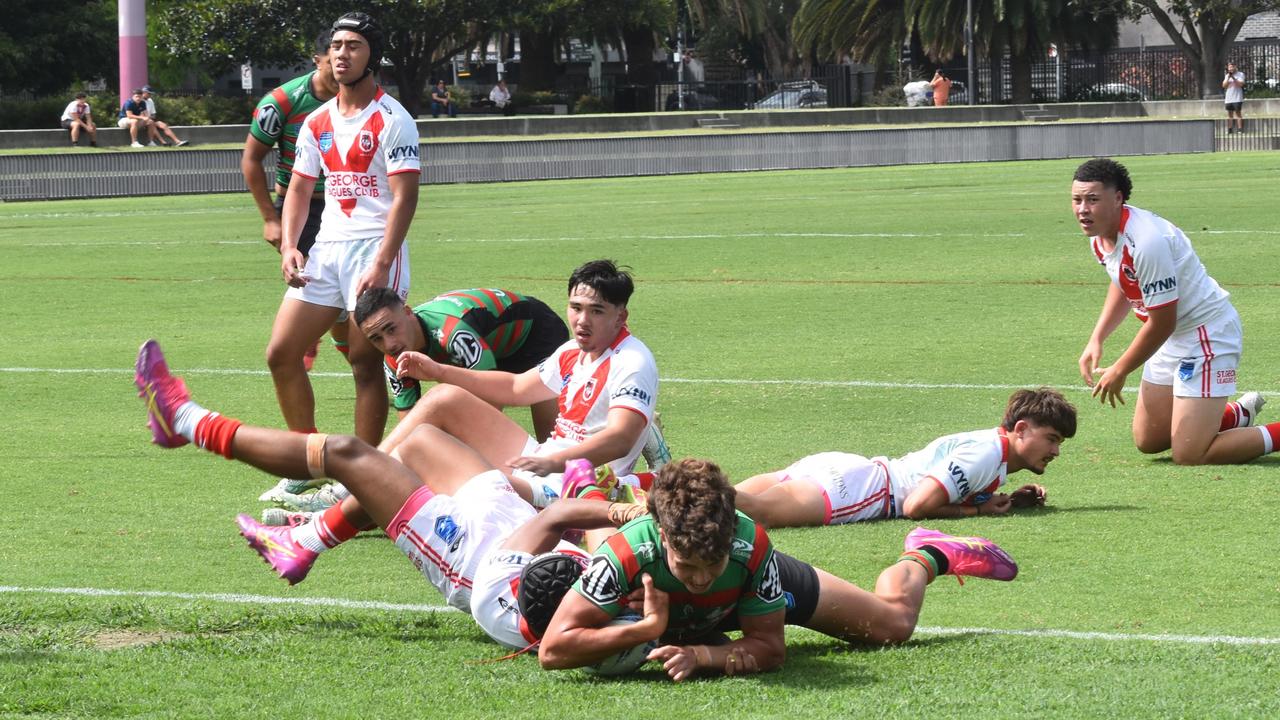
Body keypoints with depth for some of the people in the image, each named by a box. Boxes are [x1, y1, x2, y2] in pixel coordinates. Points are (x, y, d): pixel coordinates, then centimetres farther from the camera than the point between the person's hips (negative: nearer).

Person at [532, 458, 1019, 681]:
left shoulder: (750, 546, -44)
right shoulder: (629, 554, -48)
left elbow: (769, 647, -32)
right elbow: (553, 649, -47)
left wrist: (702, 655, -49)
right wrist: (648, 628, -54)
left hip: (752, 589, 0)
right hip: (661, 615, 0)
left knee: (894, 622, 12)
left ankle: (927, 556, 43)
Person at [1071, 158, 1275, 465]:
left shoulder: (1146, 241, -31)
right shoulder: (1099, 233, -1)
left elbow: (1162, 323, -25)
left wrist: (1119, 371, -11)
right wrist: (1096, 340, 9)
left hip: (1207, 333, -9)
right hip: (1173, 338, 9)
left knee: (1189, 456, -14)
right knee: (1147, 441, 16)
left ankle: (1275, 435, 5)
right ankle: (1240, 414, 34)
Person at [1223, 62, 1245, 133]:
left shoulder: (1240, 74, 0)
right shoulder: (1227, 76, 16)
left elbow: (1241, 84, -12)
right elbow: (1224, 85, 6)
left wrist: (1233, 78, -17)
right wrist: (1228, 78, -7)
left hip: (1237, 98, -5)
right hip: (1228, 98, 5)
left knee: (1238, 113, -9)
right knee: (1229, 114, 6)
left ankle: (1240, 129, -11)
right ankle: (1229, 129, 10)